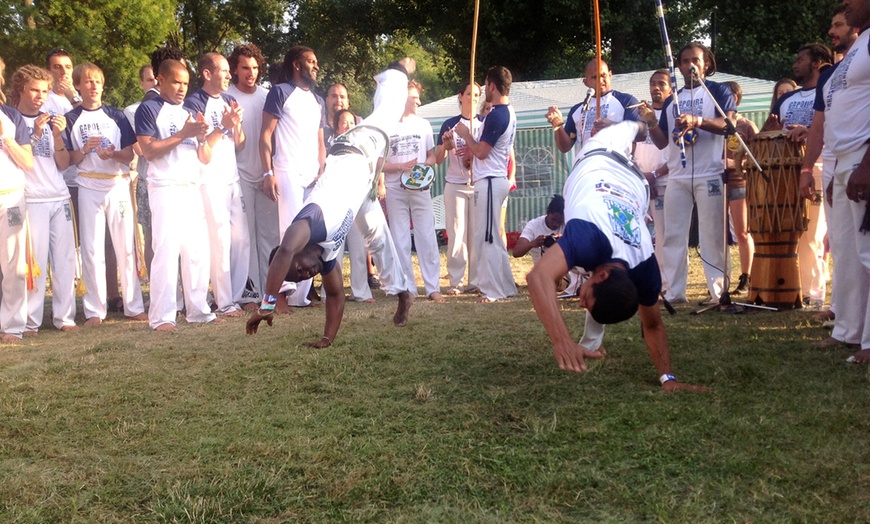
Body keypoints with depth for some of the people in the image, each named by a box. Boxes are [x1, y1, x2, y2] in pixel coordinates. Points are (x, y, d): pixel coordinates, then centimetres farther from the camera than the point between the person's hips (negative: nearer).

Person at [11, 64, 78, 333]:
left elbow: (63, 164, 11)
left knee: (65, 258, 1)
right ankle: (30, 321, -6)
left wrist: (57, 135, -5)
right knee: (35, 260, -10)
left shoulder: (50, 121, 16)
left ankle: (64, 316, 7)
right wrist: (36, 134, -14)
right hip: (31, 200, -5)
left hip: (59, 198, 5)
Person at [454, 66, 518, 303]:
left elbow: (481, 152, -18)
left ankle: (493, 290, -2)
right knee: (491, 237, 15)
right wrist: (470, 146, 15)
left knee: (486, 237, -6)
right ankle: (505, 286, 20)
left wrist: (465, 135, -3)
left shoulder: (496, 115, -18)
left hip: (489, 182, -10)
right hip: (496, 179, 10)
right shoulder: (509, 113, 14)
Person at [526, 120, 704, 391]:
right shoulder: (591, 237, -56)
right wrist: (563, 340, -83)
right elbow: (539, 276, -74)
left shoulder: (644, 265, -40)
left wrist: (668, 377, -31)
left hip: (634, 184, 2)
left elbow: (653, 326, -21)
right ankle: (636, 127, 68)